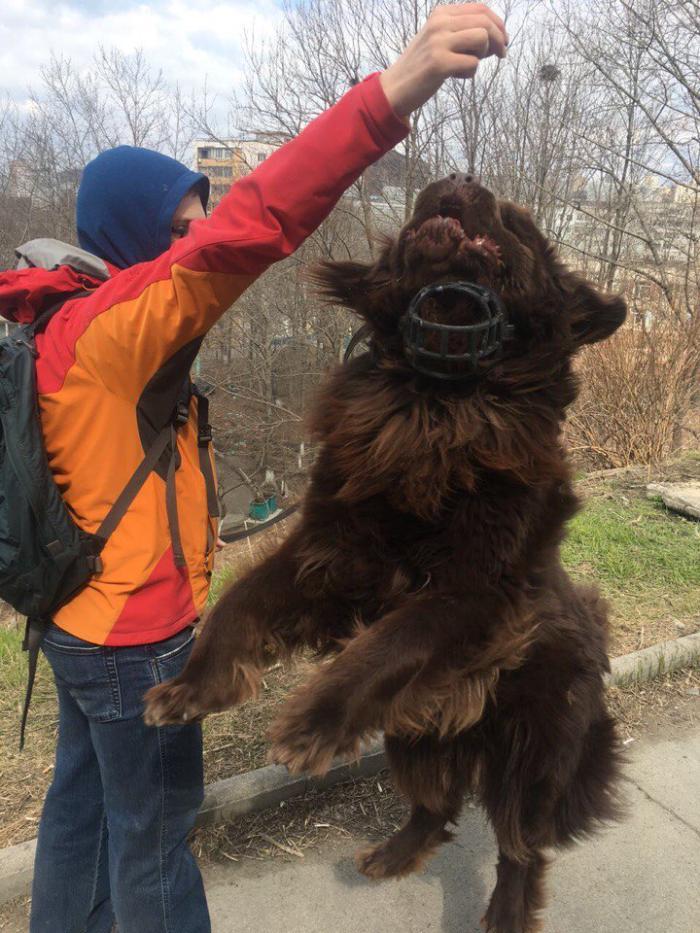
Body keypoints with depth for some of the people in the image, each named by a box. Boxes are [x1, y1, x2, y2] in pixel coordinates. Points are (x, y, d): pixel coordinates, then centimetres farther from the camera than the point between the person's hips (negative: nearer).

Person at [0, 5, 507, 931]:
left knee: (81, 798, 26)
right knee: (153, 826, 12)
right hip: (136, 634, -9)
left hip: (82, 619, 10)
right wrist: (393, 90, -44)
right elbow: (242, 234, -39)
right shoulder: (111, 325, -25)